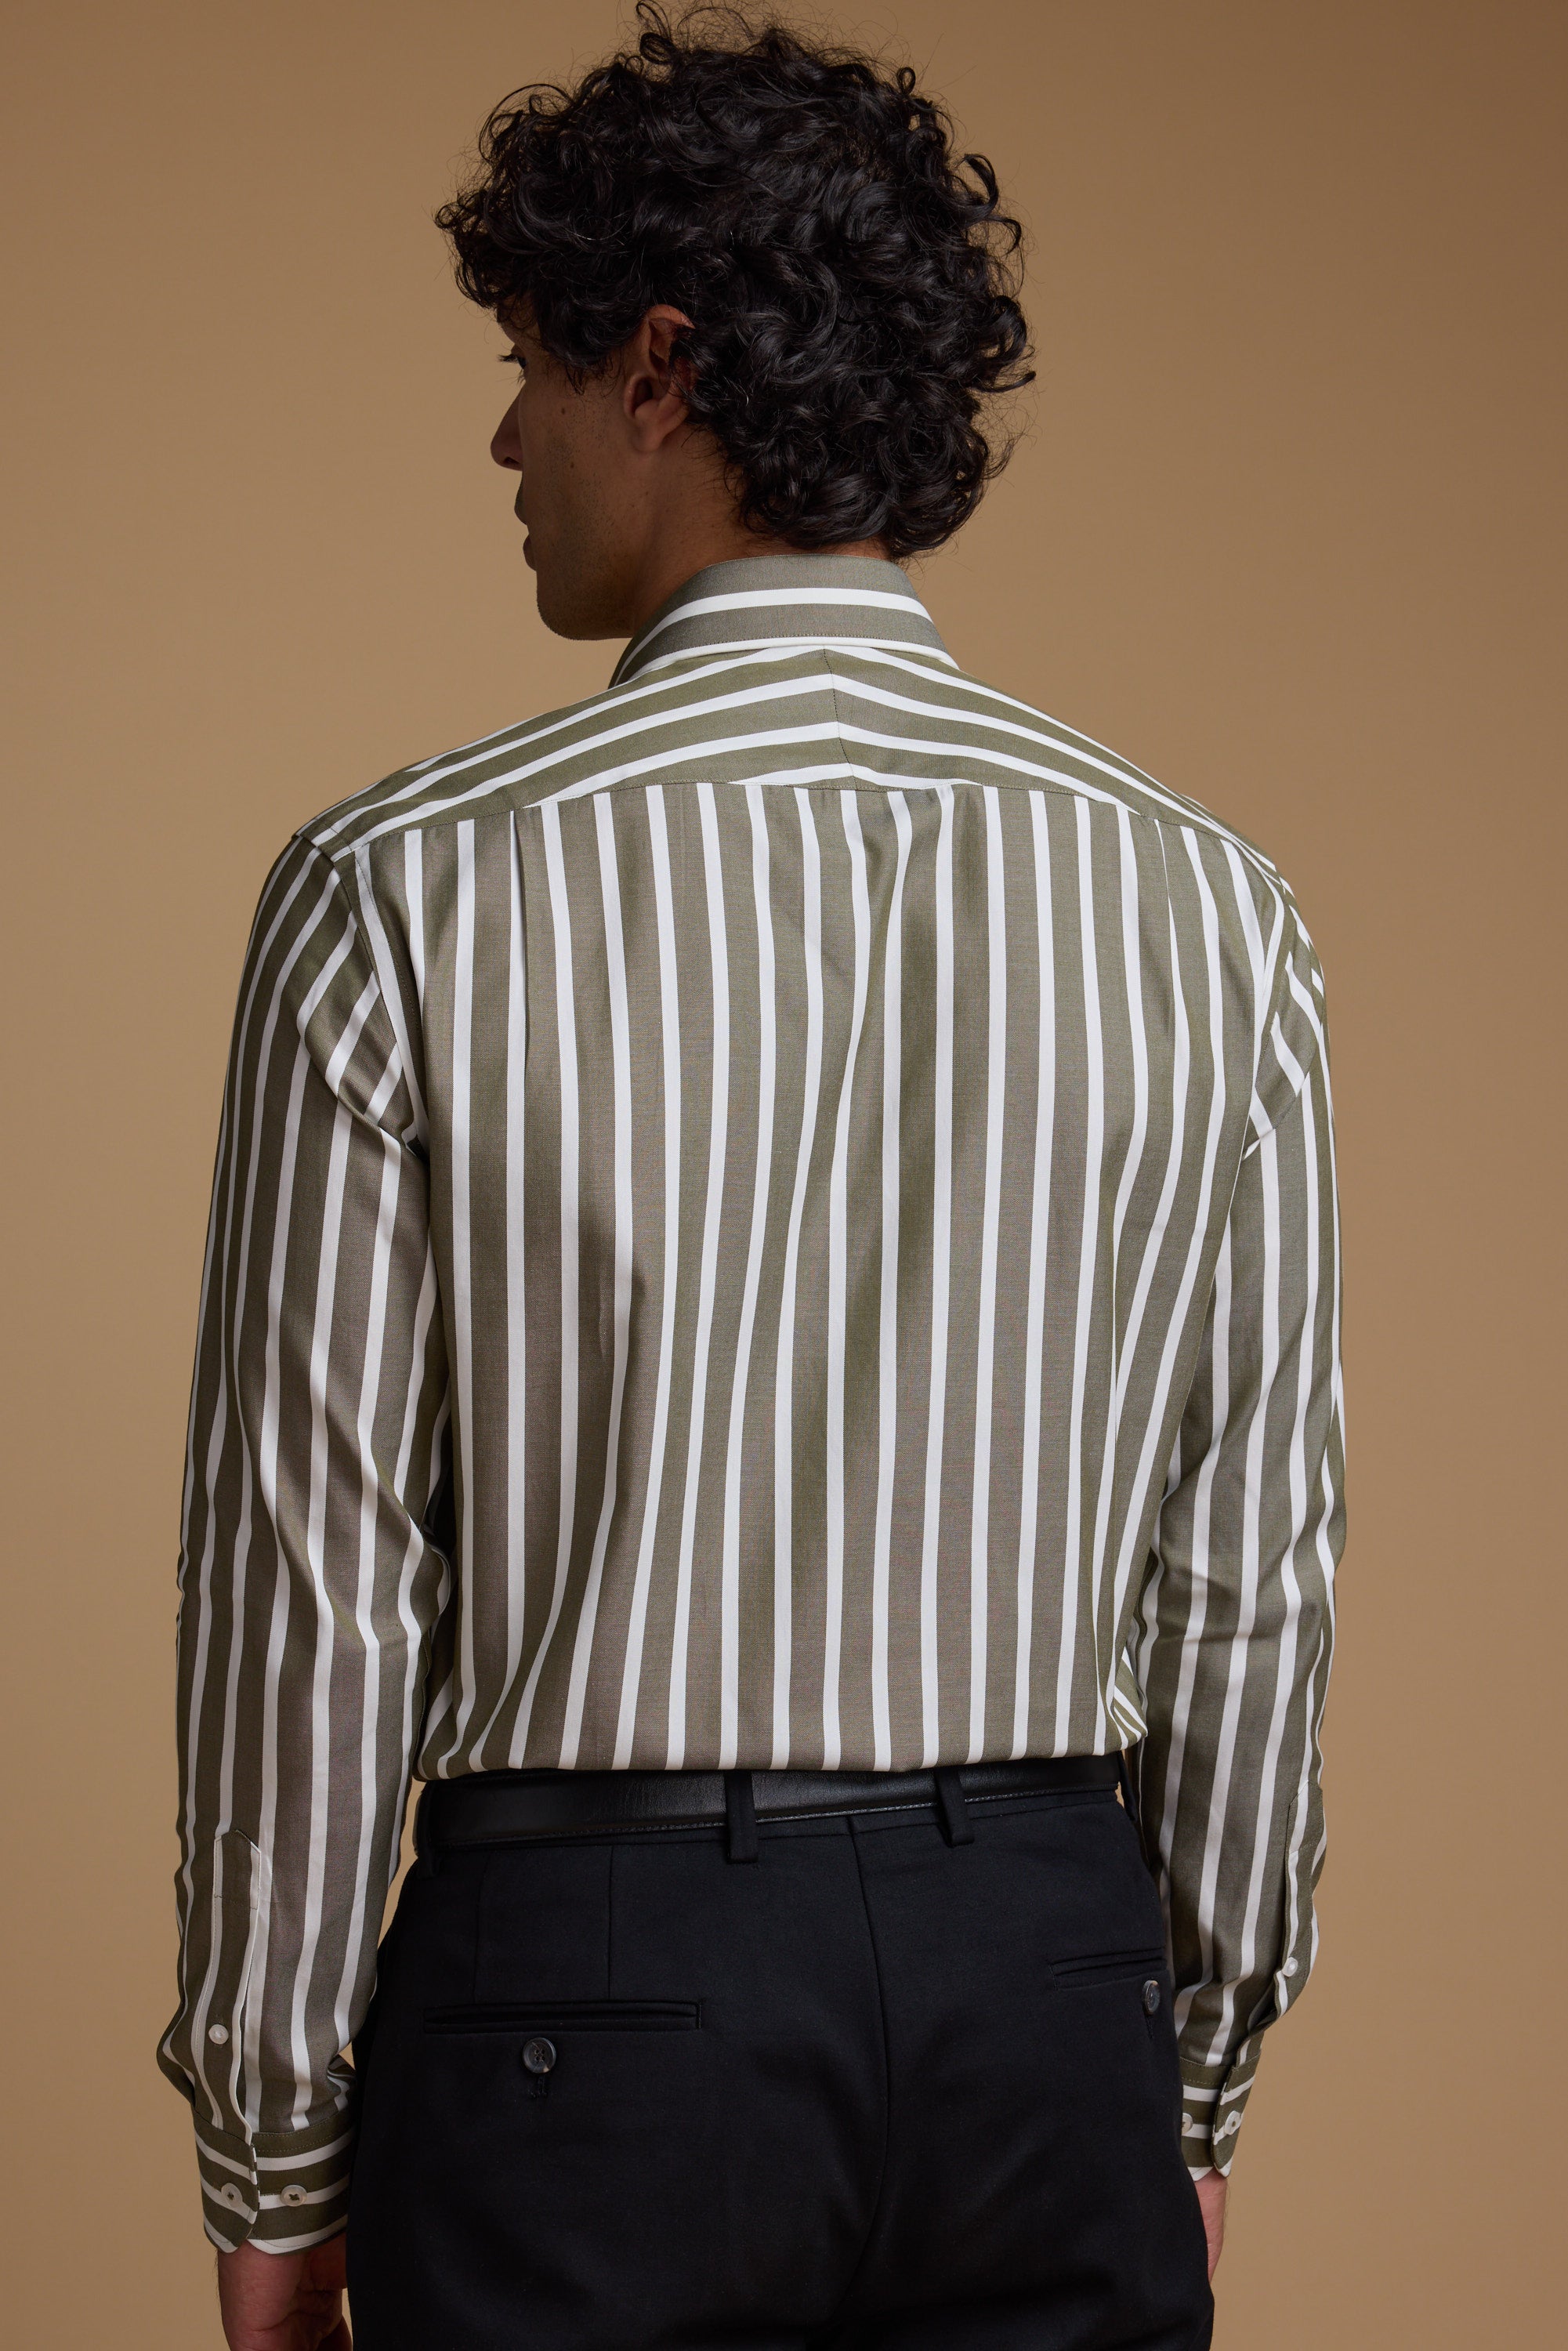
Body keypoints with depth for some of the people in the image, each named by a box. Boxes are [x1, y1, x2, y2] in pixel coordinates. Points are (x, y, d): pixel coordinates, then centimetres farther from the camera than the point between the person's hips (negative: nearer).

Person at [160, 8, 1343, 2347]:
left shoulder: (408, 898, -10)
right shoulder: (1202, 900, 0)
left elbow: (313, 1580, -7)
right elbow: (1250, 1568, 3)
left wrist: (271, 2158, 3)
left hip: (591, 1974, -3)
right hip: (1053, 1969, 3)